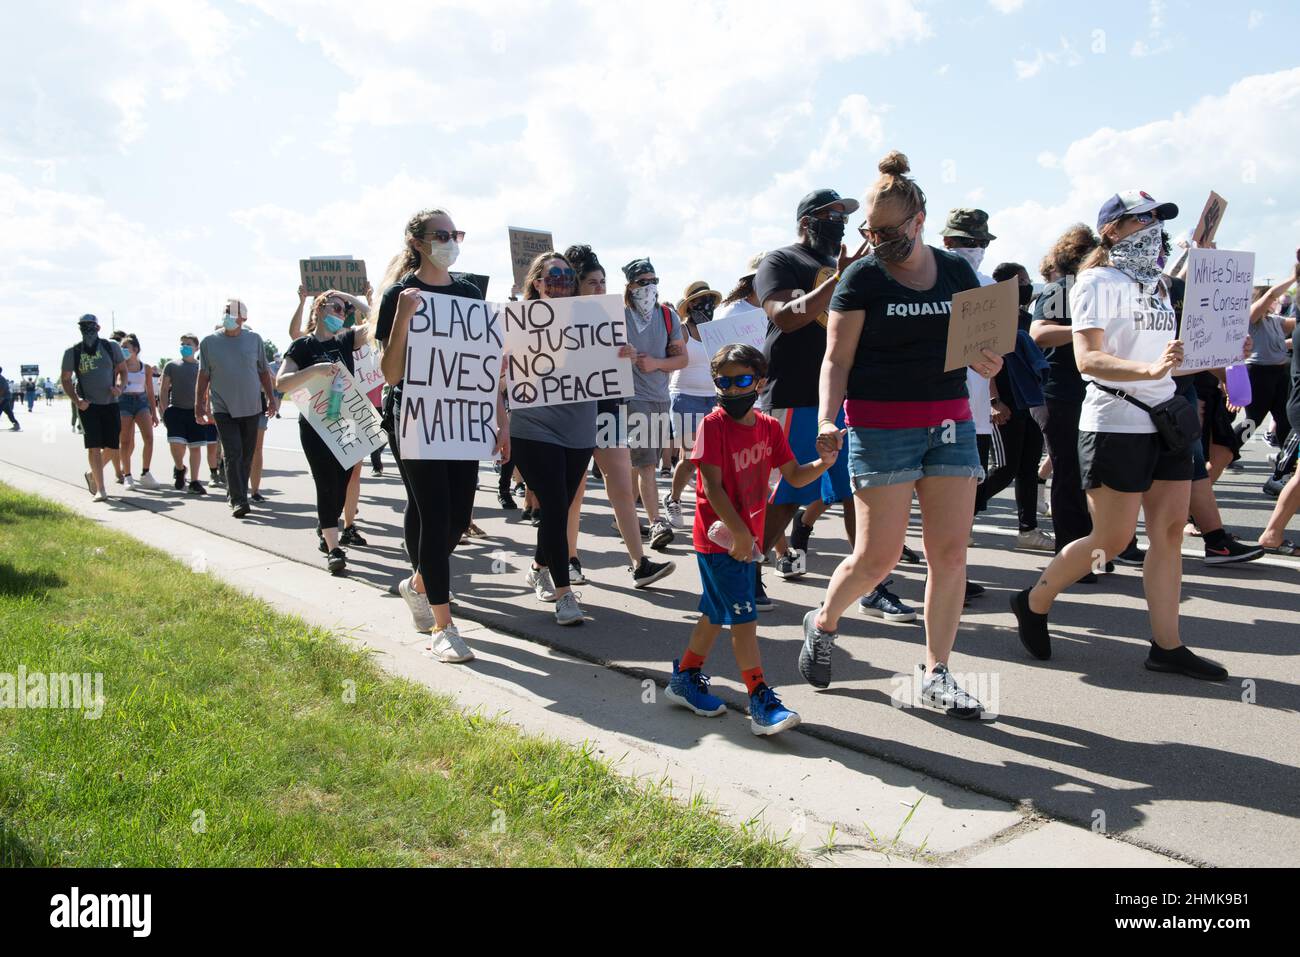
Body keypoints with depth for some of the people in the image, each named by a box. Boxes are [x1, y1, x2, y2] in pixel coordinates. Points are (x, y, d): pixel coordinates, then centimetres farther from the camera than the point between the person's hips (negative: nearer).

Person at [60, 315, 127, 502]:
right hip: (88, 406, -2)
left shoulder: (111, 347, 4)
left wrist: (119, 387, -8)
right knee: (94, 446, -9)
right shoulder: (72, 352, 1)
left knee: (112, 447, 4)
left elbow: (122, 370, 13)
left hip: (110, 404, 2)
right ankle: (100, 490, -6)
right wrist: (76, 401, -9)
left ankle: (93, 474, 32)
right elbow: (66, 380, 5)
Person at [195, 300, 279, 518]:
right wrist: (199, 405, 3)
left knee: (247, 455, 8)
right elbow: (203, 376, 6)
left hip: (251, 407, 2)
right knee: (233, 454, -11)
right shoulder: (210, 342, 2)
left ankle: (235, 494, 23)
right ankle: (238, 500, -10)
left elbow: (264, 372, 11)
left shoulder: (254, 340, 4)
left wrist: (271, 398, 6)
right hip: (223, 408, -2)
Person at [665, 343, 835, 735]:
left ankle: (685, 678, 33)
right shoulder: (713, 425, -13)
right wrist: (738, 531, -20)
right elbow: (713, 486, -17)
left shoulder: (769, 427, 5)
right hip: (718, 537, -7)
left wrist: (823, 464, -13)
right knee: (743, 615, -9)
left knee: (717, 612, 17)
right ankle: (762, 702, -6)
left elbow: (794, 476, 6)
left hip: (745, 537, 7)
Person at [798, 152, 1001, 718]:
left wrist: (987, 362, -6)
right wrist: (828, 417, -19)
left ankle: (936, 675, 14)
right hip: (882, 426, -4)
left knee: (951, 553, 1)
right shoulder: (863, 277, -1)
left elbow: (979, 342, 18)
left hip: (950, 423, 4)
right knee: (878, 556, -5)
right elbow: (837, 358, -4)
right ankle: (823, 624, 25)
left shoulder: (957, 272, 11)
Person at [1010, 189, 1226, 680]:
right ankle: (1033, 603, 15)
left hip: (1165, 419, 8)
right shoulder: (1097, 282, -7)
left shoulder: (1157, 283, 17)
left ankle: (1167, 645, 10)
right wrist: (1148, 370, -33)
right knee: (1112, 540, -4)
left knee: (1169, 531, 4)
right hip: (1115, 423, -8)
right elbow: (1088, 359, -19)